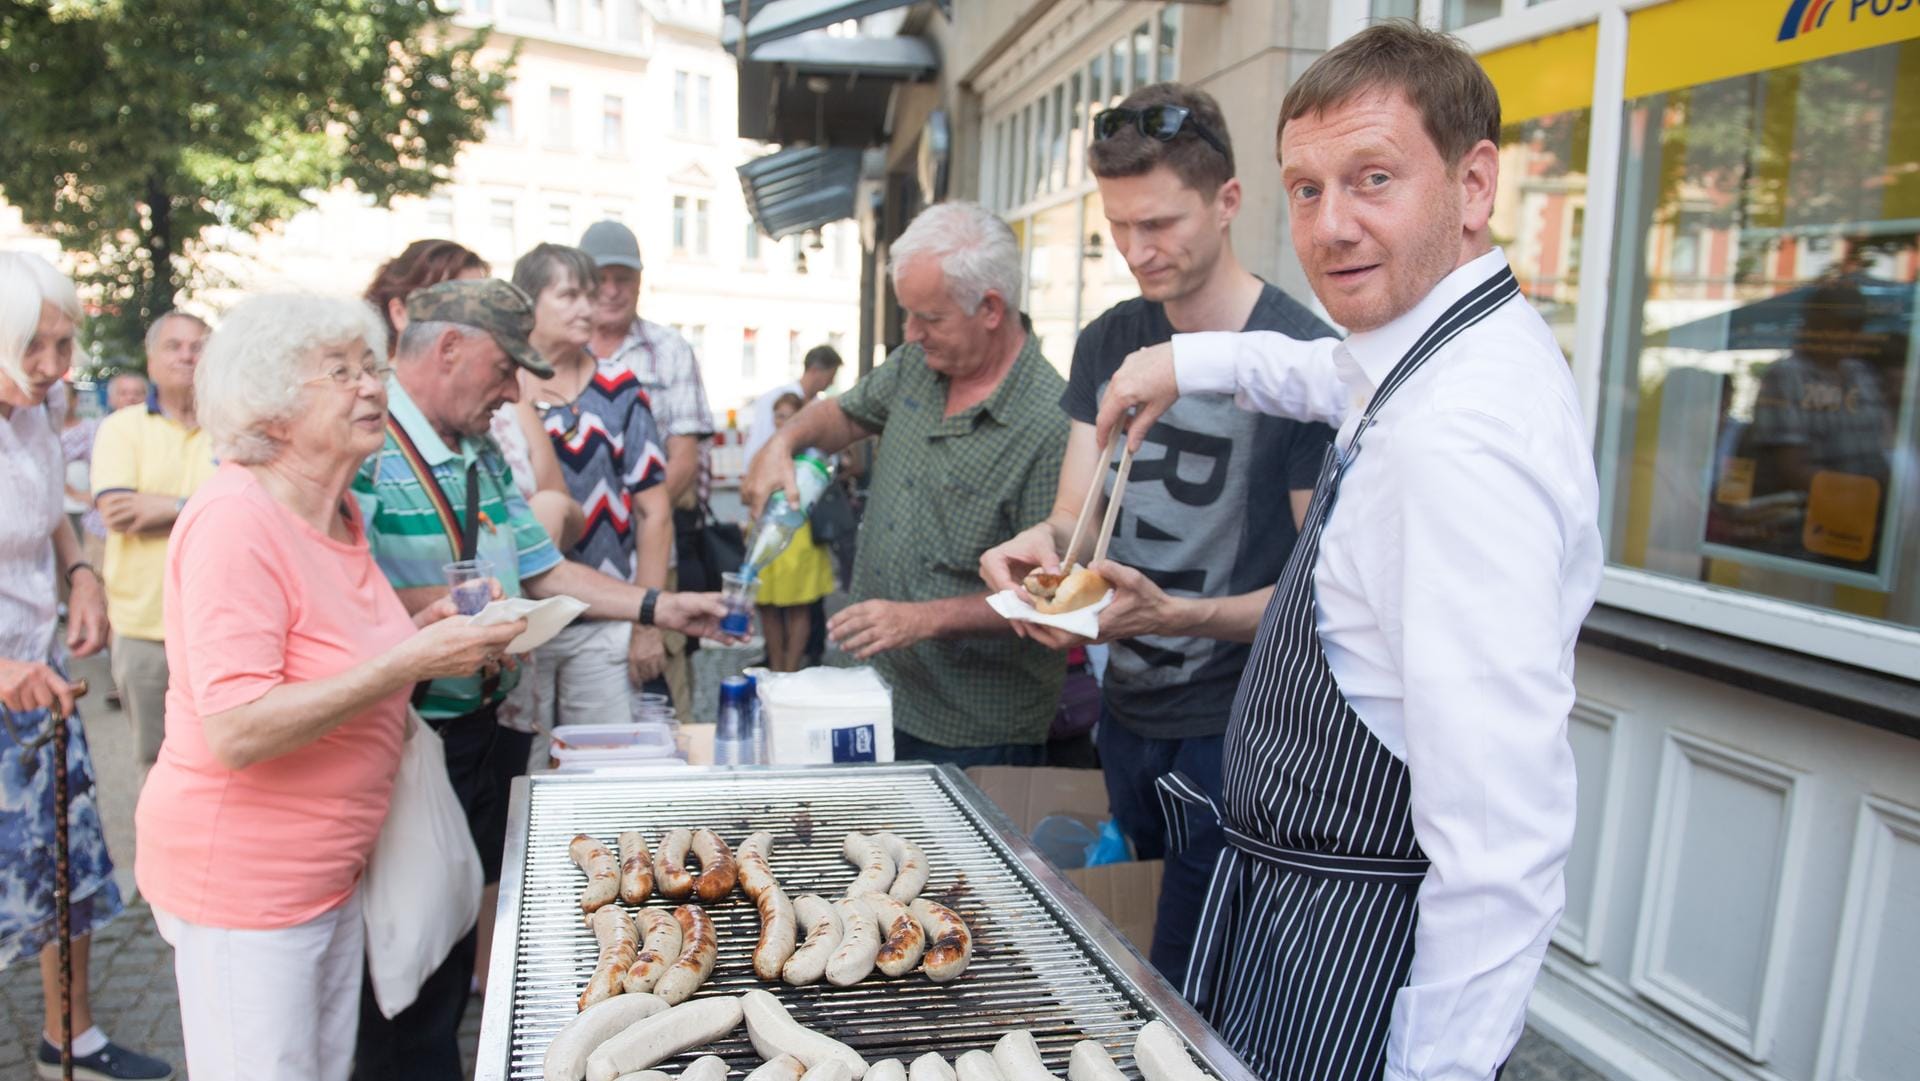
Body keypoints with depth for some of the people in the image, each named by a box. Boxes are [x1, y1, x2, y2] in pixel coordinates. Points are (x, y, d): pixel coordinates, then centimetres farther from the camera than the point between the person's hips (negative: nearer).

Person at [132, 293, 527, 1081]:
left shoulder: (339, 512, 6)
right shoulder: (233, 521, -21)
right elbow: (236, 731, -28)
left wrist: (428, 629, 1)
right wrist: (409, 661, -28)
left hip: (332, 867, 8)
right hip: (240, 879, -8)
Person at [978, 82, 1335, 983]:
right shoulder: (1108, 343, 6)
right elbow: (1074, 517, 4)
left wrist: (1178, 614, -28)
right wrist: (1039, 545, -19)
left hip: (1235, 723, -6)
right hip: (1126, 706, 7)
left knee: (1186, 988, 1)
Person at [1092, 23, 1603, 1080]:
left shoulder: (1460, 437, -30)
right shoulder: (1442, 349, 2)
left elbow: (1504, 837, -33)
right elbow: (1340, 373, 29)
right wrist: (1192, 359, 19)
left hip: (1350, 947, -10)